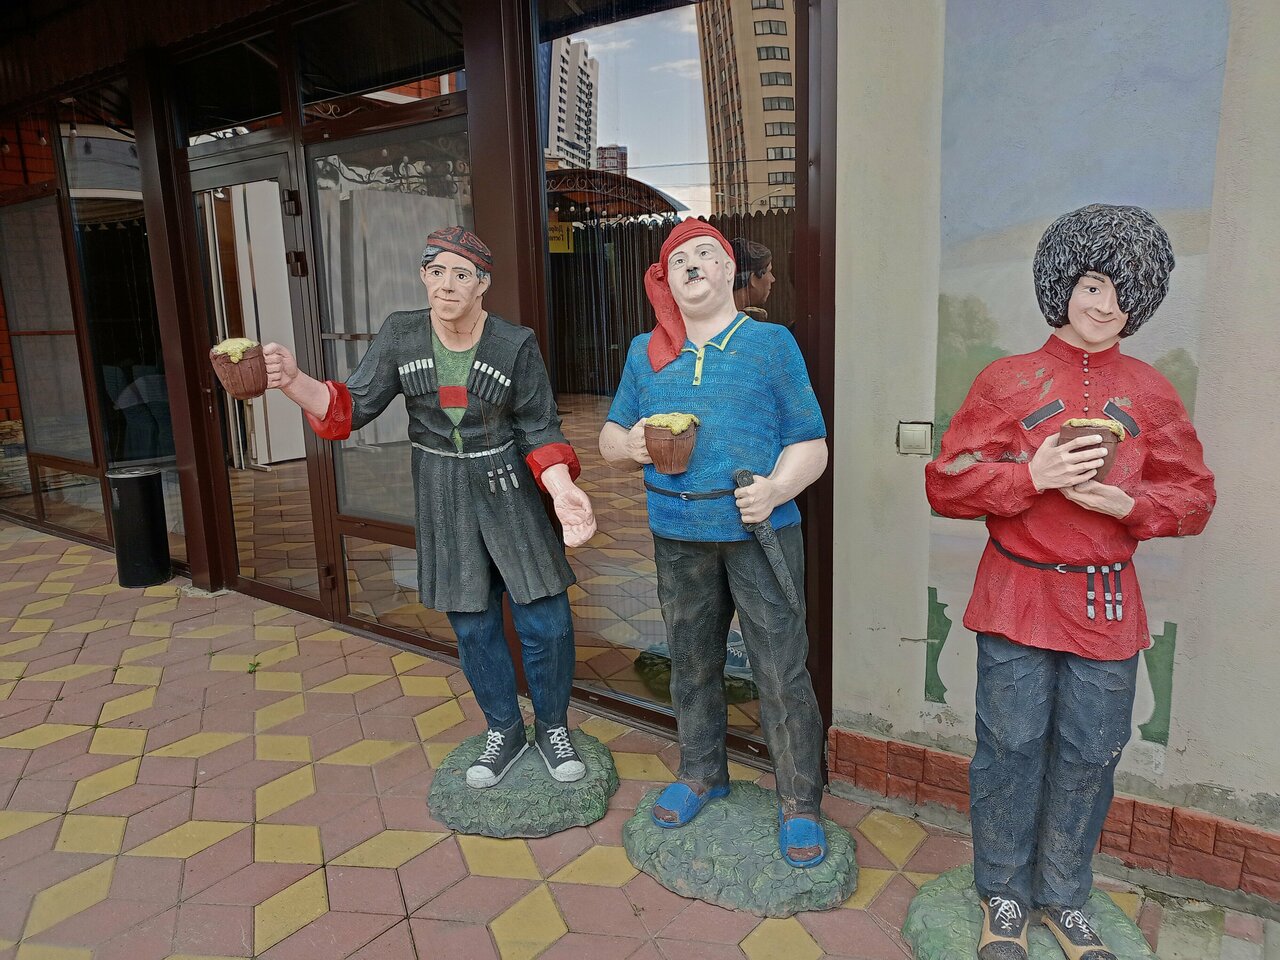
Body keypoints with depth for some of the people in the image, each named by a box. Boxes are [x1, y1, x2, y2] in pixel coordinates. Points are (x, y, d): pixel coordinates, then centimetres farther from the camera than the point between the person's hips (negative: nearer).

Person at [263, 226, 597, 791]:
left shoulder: (515, 345, -12)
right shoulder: (400, 335, -5)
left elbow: (541, 431, -8)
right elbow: (353, 406, -5)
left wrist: (562, 491, -25)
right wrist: (294, 382, -24)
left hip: (510, 493, -2)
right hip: (442, 497, 2)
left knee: (545, 622, 1)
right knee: (472, 626, 12)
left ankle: (552, 728, 28)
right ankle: (504, 731, 35)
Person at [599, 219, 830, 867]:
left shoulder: (771, 344, 1)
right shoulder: (645, 352, 11)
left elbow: (809, 445, -2)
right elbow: (611, 438, 16)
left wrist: (777, 488, -21)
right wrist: (630, 444, -7)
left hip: (760, 530, -3)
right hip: (678, 535, 4)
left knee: (781, 671, -1)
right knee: (691, 662, 17)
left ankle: (798, 804, 19)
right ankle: (701, 773, 38)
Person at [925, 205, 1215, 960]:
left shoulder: (1152, 393, 7)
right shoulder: (1007, 381, -1)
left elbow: (1193, 499, 8)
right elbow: (947, 484, -5)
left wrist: (1127, 503, -12)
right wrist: (1032, 476, -19)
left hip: (1107, 607, 3)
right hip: (1017, 599, -2)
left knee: (1089, 757, 10)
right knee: (1011, 749, 5)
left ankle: (1065, 899, 32)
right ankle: (1004, 896, 27)